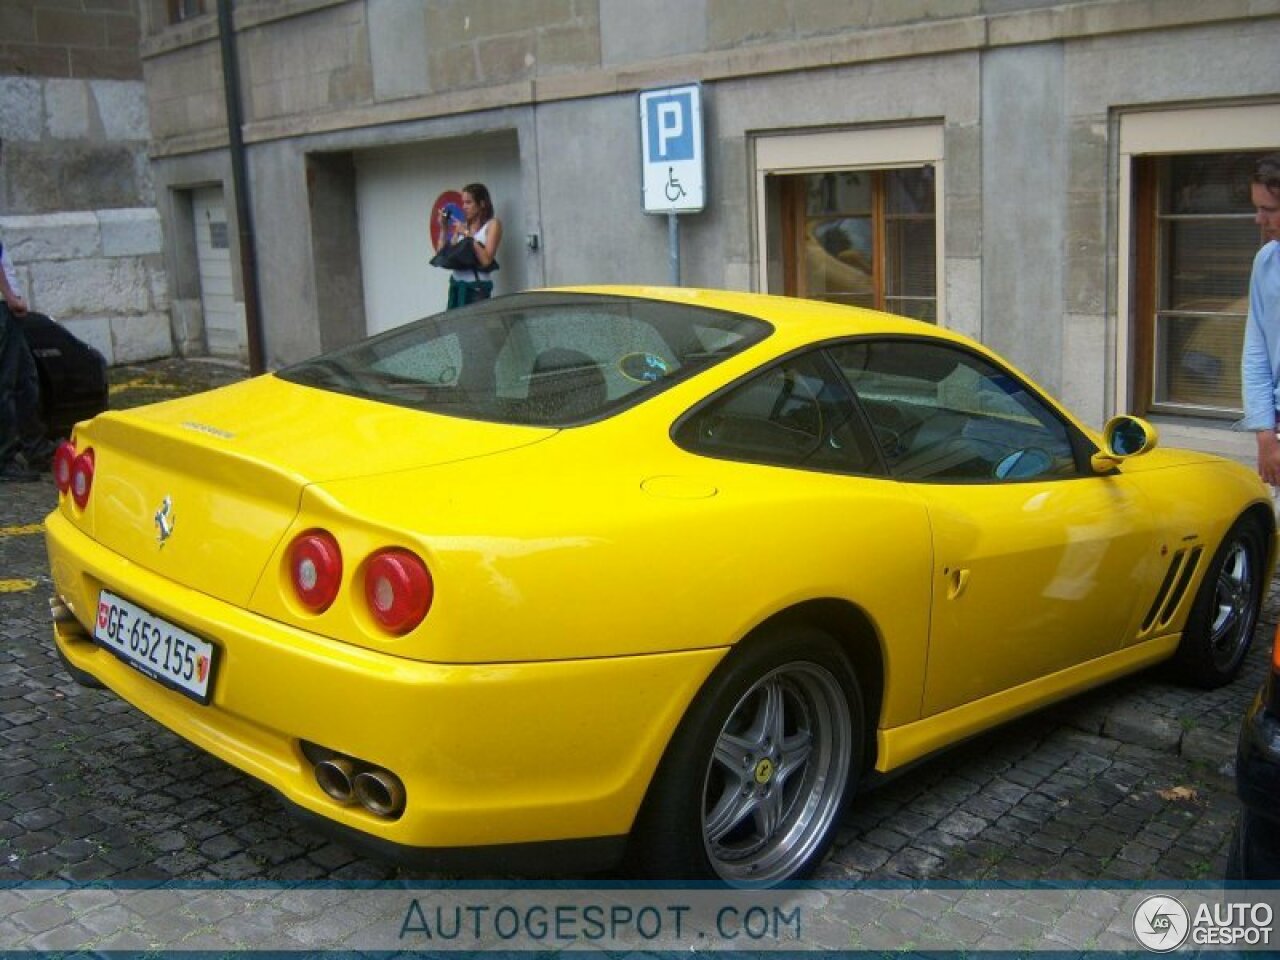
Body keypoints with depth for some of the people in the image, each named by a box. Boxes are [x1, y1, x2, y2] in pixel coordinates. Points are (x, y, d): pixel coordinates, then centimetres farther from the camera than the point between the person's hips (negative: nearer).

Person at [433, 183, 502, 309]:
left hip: (477, 287, -5)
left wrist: (467, 234, -8)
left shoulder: (492, 224, 2)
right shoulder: (462, 225, 17)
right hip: (456, 286, 5)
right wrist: (444, 228, 7)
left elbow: (486, 260, -11)